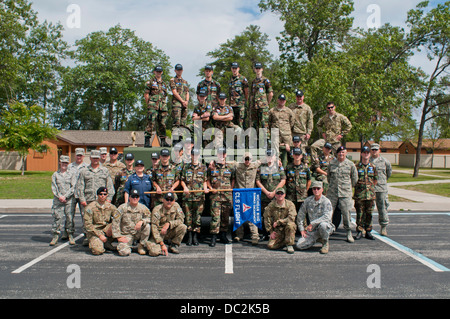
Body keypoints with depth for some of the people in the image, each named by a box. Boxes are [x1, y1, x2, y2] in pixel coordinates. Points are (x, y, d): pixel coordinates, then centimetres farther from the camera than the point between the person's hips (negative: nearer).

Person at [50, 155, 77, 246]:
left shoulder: (72, 173, 6)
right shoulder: (55, 174, 11)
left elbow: (73, 187, -2)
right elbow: (53, 187, 5)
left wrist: (65, 196, -10)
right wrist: (59, 196, -9)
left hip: (69, 200, -1)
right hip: (58, 201, 1)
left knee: (70, 218, 0)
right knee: (57, 218, -1)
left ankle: (71, 236, 12)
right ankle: (55, 236, 9)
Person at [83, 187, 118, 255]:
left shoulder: (110, 206, 2)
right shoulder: (90, 207, -9)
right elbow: (88, 224, -13)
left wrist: (111, 228, -21)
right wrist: (100, 235, -18)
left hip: (106, 230, 4)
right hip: (94, 231, -4)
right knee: (98, 251, -30)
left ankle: (107, 242, -7)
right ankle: (93, 242, 7)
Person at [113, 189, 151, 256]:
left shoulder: (143, 207, 0)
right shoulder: (122, 208, -4)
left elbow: (149, 218, -4)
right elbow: (115, 223, -5)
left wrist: (142, 221, -25)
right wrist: (118, 237, -10)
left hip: (138, 233, 2)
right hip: (126, 235, -2)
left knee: (147, 226, -27)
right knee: (124, 252, -25)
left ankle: (141, 246, -6)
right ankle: (124, 245, 15)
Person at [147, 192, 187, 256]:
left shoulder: (176, 206, -3)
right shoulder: (157, 210, -17)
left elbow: (181, 219, -8)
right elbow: (154, 228, -20)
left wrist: (169, 223, -26)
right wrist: (162, 244, -26)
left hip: (170, 232, 4)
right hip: (159, 233, -3)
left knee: (183, 227, -24)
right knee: (154, 252, -27)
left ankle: (173, 246, -4)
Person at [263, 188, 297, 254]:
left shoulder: (290, 204, -9)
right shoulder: (271, 205, -3)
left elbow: (291, 218, -21)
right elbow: (267, 219, 3)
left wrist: (278, 222, -18)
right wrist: (271, 231, -2)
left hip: (287, 228, -2)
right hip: (277, 230, 2)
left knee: (290, 224, -36)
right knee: (270, 246, -17)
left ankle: (289, 244, -14)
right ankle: (284, 241, 14)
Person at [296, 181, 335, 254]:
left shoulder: (326, 202, -12)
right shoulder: (308, 200, 2)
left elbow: (327, 217, -27)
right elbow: (300, 216, 11)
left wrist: (312, 224, -29)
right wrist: (302, 229, 6)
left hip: (327, 227, -4)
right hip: (312, 230, 4)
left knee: (322, 225, -41)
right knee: (299, 245, -12)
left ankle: (326, 243, -9)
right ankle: (317, 239, 14)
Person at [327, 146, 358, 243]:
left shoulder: (351, 164, 2)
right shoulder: (332, 163, 6)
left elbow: (354, 178, 12)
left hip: (345, 193, -1)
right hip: (332, 192, 2)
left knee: (346, 212, -2)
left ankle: (349, 233, 12)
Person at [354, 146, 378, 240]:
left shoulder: (373, 167, 8)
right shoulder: (357, 166, 0)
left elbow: (375, 179, 16)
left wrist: (371, 188, 10)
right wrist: (358, 187, 0)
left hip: (370, 194, 3)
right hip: (359, 194, -2)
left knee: (369, 213, 8)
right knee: (360, 214, 1)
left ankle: (368, 231, 18)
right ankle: (359, 231, 10)